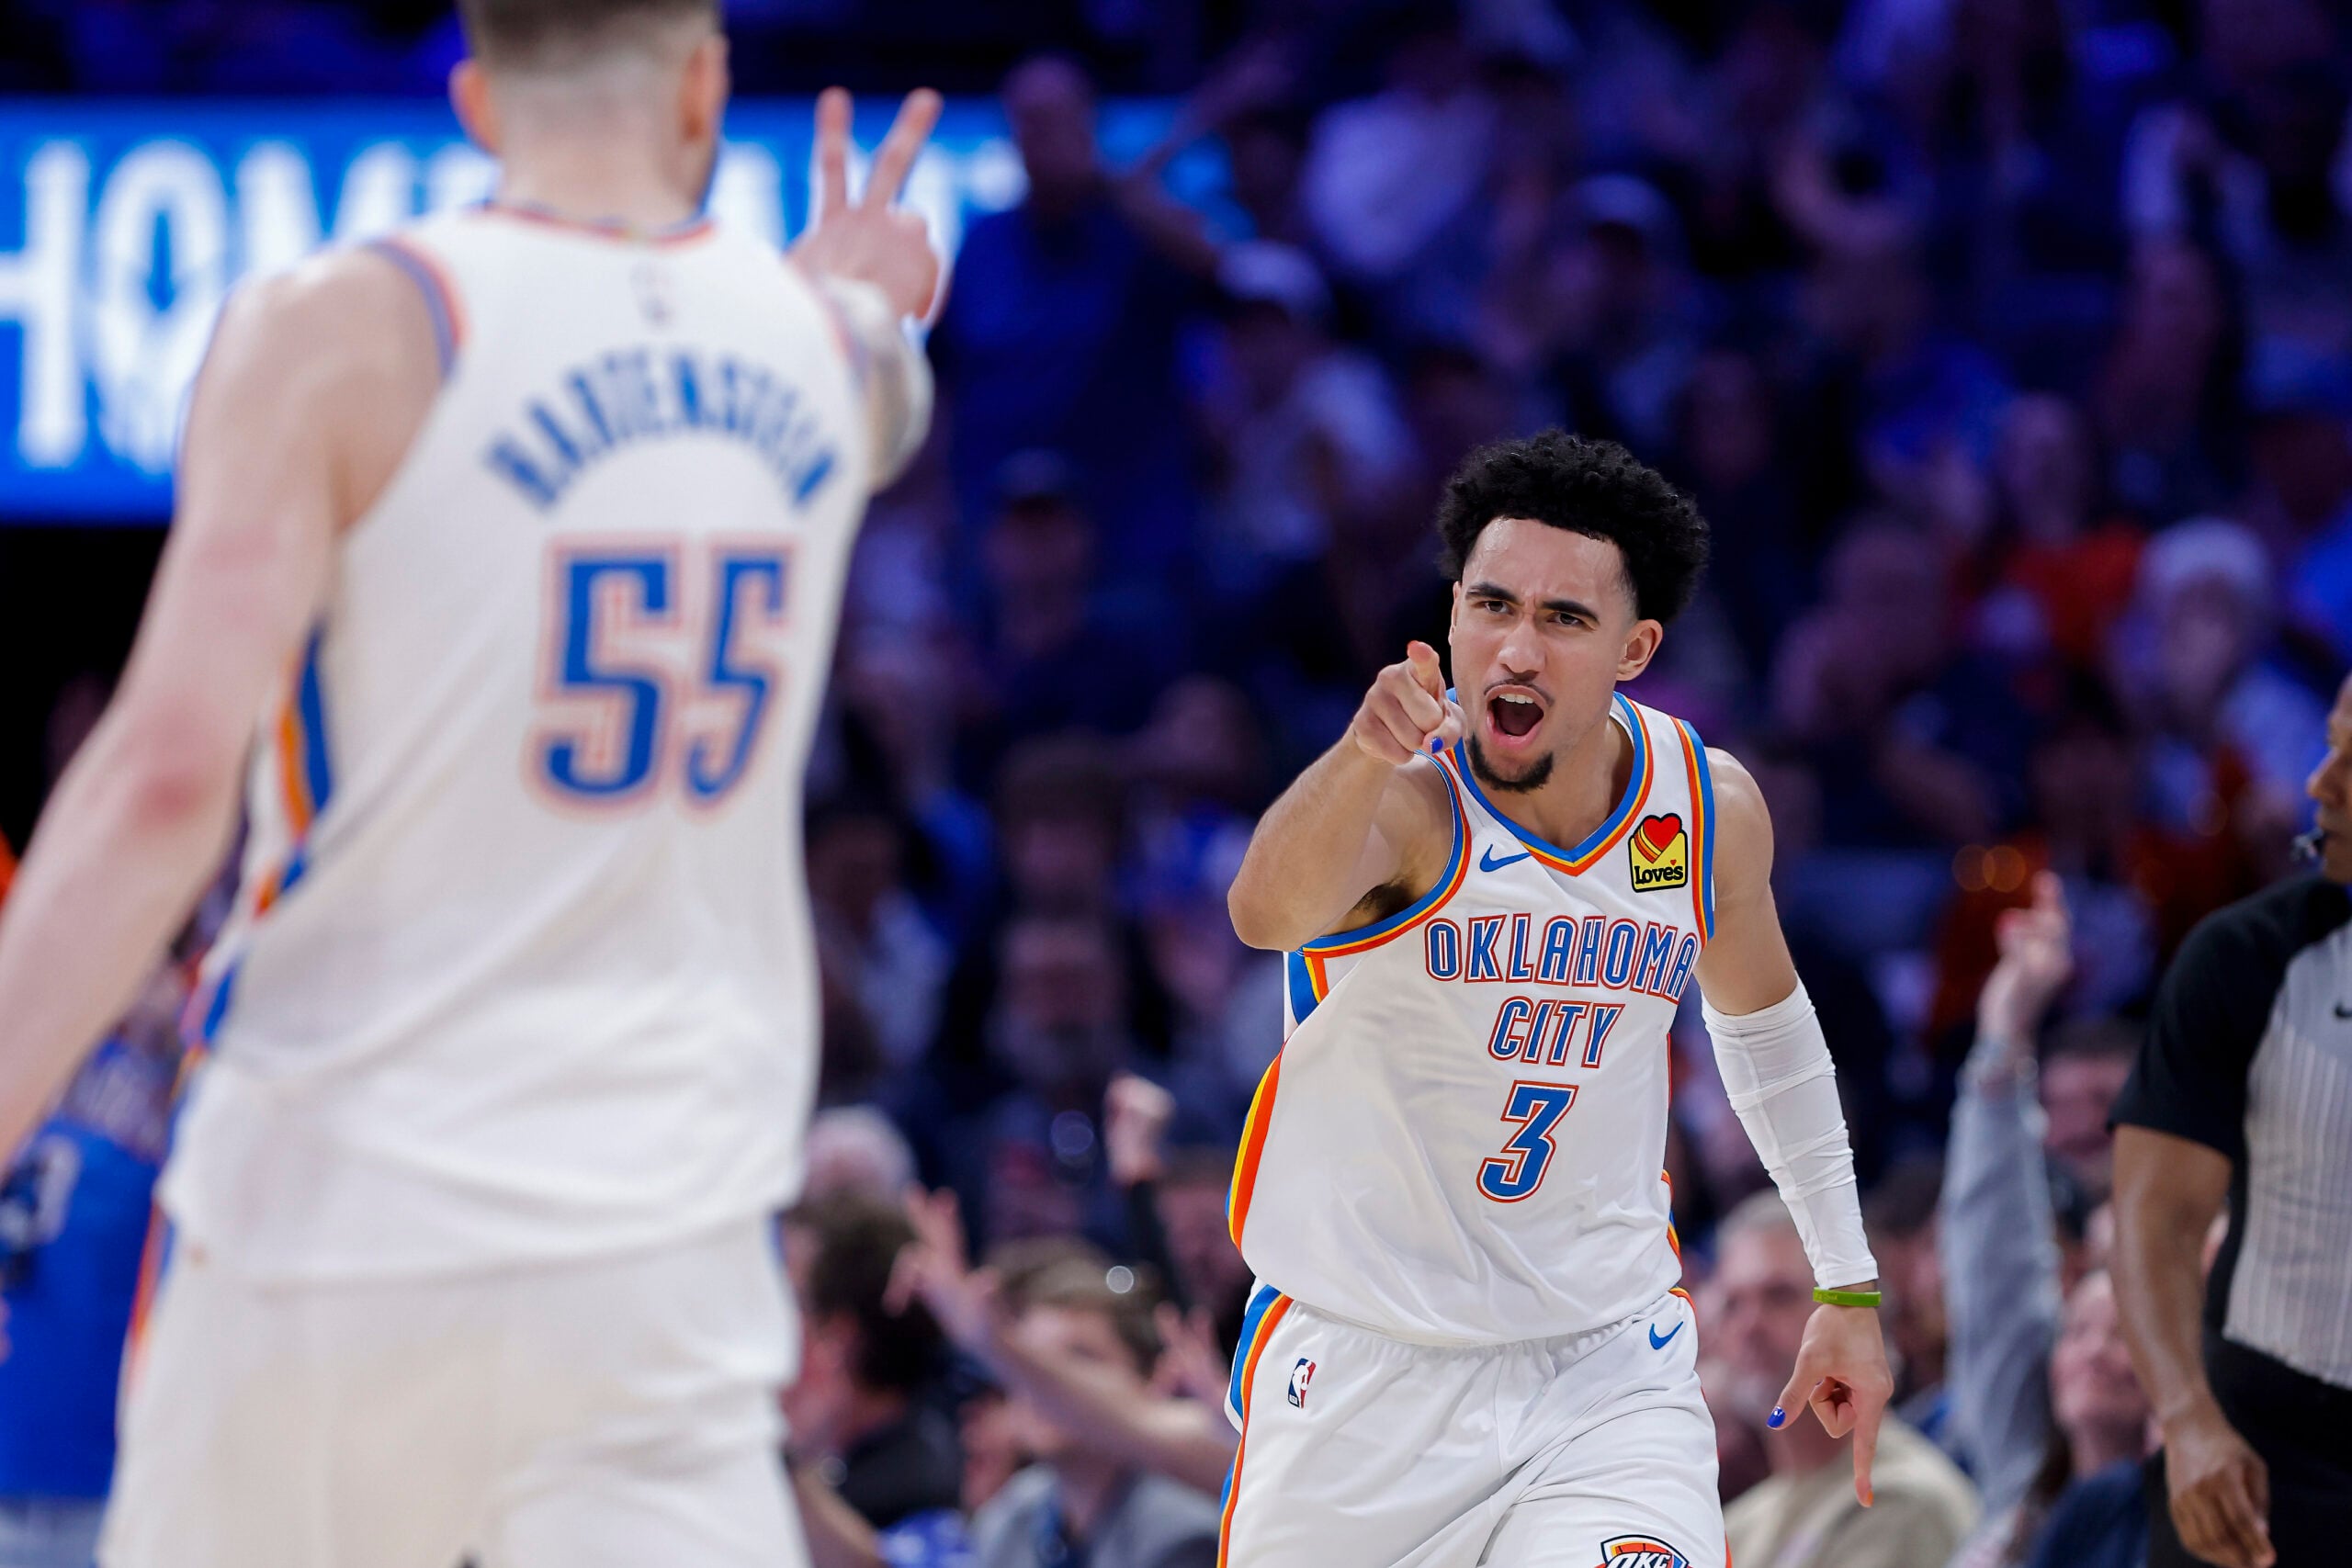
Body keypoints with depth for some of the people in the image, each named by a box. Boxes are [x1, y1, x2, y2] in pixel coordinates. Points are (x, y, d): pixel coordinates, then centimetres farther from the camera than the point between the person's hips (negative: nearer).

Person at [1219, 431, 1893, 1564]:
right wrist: (1365, 755, -65)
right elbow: (1267, 914, -45)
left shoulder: (1711, 808, -6)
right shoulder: (1409, 794, -21)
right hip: (1362, 1373, -2)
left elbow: (1761, 1016, 16)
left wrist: (1847, 1285, 17)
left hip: (1605, 1373, 2)